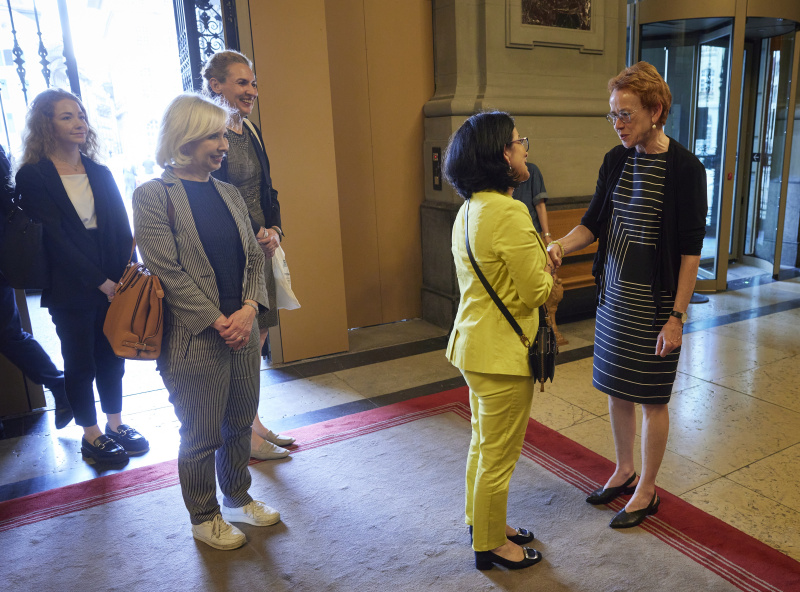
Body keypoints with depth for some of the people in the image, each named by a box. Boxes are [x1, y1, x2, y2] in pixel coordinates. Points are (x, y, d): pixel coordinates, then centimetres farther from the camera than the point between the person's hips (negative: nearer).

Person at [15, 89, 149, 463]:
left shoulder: (100, 174, 10)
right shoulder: (32, 176, -5)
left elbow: (121, 228, 5)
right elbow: (55, 239, -11)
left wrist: (125, 277, -8)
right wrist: (100, 281, -15)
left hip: (113, 285, 4)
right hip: (70, 291, -4)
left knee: (111, 357, 13)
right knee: (80, 362, 7)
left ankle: (115, 424, 29)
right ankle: (91, 436, 22)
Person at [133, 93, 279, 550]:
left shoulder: (229, 193, 10)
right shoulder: (153, 196, -9)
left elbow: (254, 256, 7)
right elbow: (168, 271, -15)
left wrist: (248, 310, -9)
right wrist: (218, 322, -16)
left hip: (242, 330, 6)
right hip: (194, 339, -6)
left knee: (240, 423, 18)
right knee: (202, 436, 9)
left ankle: (238, 498, 40)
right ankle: (204, 517, 31)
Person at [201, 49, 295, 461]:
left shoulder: (251, 131, 13)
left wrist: (274, 229, 0)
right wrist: (255, 234, -14)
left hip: (260, 249, 8)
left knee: (258, 336, 15)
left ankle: (254, 424, 30)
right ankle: (244, 436, 17)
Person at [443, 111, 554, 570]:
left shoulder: (470, 209, 7)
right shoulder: (509, 213, -24)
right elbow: (536, 291, -19)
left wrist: (540, 262, 2)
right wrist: (548, 273, 1)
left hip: (476, 341, 10)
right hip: (503, 351, -10)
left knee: (485, 444, 23)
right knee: (499, 455, 8)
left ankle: (485, 524, 41)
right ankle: (491, 545, 27)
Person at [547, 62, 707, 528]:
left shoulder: (685, 168, -13)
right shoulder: (615, 161, 4)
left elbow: (691, 250, -13)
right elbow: (593, 222, 9)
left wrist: (677, 316, -15)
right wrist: (562, 246, -11)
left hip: (655, 302, -6)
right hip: (613, 294, 6)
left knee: (652, 399, 8)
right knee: (616, 389, 16)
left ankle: (646, 490, 26)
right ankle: (624, 472, 37)